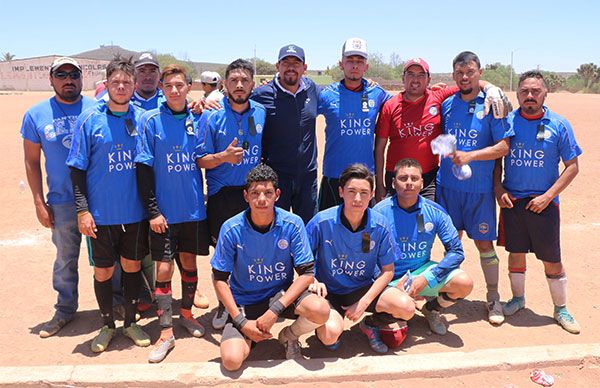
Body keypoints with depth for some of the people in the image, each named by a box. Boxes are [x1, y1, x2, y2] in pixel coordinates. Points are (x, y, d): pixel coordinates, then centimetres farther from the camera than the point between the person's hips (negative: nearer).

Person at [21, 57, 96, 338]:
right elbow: (32, 162, 4)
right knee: (65, 259, 13)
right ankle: (65, 310, 31)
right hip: (62, 202, 1)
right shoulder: (36, 115, 1)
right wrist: (39, 203, 0)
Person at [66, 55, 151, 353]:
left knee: (132, 266, 12)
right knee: (103, 270, 9)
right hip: (100, 213, -1)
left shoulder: (142, 118, 1)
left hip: (135, 212, 2)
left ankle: (130, 322, 30)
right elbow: (77, 169, -3)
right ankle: (107, 325, 29)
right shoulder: (89, 120, -5)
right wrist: (82, 209, -9)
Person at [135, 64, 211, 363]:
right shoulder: (150, 121, -5)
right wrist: (152, 210, -10)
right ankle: (166, 332, 10)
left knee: (189, 261, 14)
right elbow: (143, 168, -6)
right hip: (164, 210, -3)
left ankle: (186, 313, 34)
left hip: (194, 208, 3)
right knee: (164, 268, -1)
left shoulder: (198, 120, 3)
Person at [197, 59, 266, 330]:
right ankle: (224, 305, 26)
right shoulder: (212, 116, -5)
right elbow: (200, 160, -5)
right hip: (221, 195, -2)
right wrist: (223, 157, -23)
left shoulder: (262, 114, 5)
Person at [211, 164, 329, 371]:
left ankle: (289, 336, 6)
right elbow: (220, 279, -6)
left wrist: (274, 311, -21)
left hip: (283, 293, 1)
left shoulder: (292, 224, -13)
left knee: (320, 310, -30)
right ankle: (251, 336, 16)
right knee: (231, 360, -22)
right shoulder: (231, 229, -14)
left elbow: (307, 273, -12)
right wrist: (241, 321, -15)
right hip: (244, 301, 0)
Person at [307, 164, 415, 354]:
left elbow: (387, 271, -3)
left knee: (406, 308, -21)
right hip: (329, 292, -2)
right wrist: (311, 280, -22)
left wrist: (363, 303, -12)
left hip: (365, 288, 3)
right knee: (330, 335, -30)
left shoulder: (380, 225, -11)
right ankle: (326, 323, 10)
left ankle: (370, 324, 12)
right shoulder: (322, 222, -17)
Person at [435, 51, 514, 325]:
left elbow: (504, 146, -12)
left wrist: (470, 156, -21)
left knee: (484, 242, 3)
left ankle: (493, 297, 17)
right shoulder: (447, 104, 6)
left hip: (479, 189, -3)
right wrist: (446, 153, 3)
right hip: (447, 186, 3)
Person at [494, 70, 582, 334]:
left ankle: (561, 310, 23)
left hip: (544, 203, -1)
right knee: (516, 253, 13)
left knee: (552, 260, 5)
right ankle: (517, 299, 33)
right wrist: (498, 188, -3)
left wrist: (548, 196, -10)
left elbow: (572, 166, -1)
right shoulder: (507, 122, 0)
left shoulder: (559, 125, -4)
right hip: (511, 201, 2)